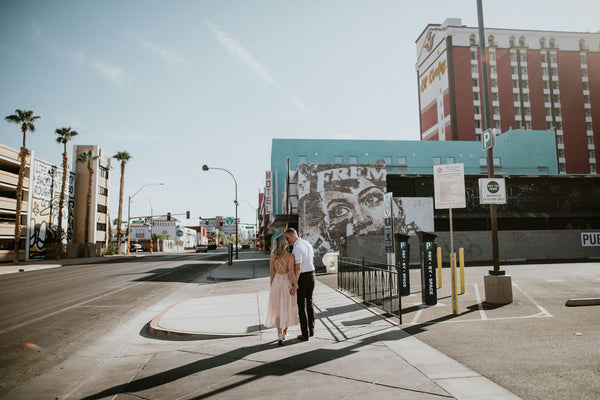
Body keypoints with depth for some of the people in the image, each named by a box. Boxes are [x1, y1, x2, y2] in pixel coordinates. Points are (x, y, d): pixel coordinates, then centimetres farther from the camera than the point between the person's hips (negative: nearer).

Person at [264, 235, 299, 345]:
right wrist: (296, 285, -9)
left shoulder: (273, 256, -2)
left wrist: (272, 287, 11)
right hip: (287, 283, -3)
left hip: (276, 282, 3)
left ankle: (280, 336, 2)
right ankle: (284, 333, 26)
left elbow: (272, 273, 2)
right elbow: (291, 272, -20)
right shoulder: (290, 256, -15)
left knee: (278, 309, 11)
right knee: (287, 309, 15)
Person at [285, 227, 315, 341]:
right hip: (311, 275, 8)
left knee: (301, 306, 3)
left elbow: (298, 268, -22)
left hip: (301, 277, -8)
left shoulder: (297, 248, -19)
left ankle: (305, 334, 8)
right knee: (309, 303, 20)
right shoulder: (308, 244, 9)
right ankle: (311, 330, 28)